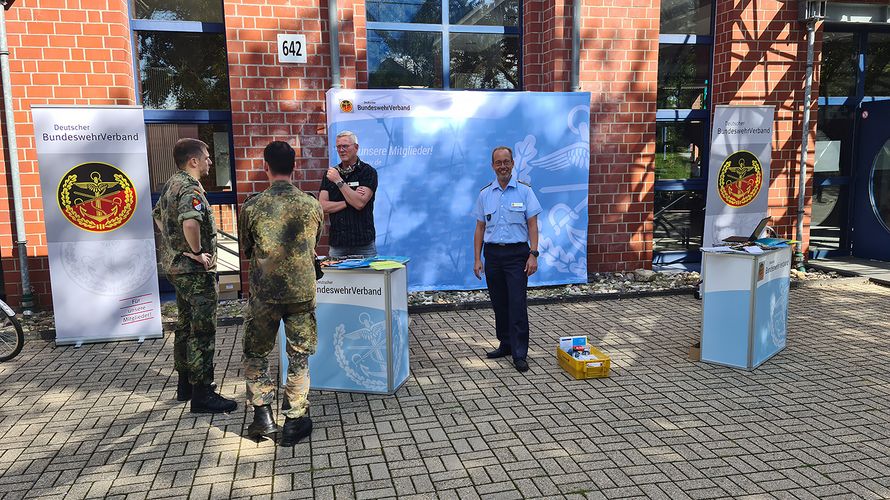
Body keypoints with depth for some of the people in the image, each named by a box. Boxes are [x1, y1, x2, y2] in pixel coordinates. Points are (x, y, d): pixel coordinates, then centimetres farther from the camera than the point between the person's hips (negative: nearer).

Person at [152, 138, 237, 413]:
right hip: (195, 270, -10)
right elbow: (190, 222, -39)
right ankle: (201, 394, 2)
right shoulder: (191, 189, -20)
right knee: (203, 331, -4)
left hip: (175, 266, 10)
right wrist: (197, 251, -25)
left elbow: (158, 216, 28)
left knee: (186, 325, 19)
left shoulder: (171, 185, 12)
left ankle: (185, 384, 30)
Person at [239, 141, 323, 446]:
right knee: (299, 357, 12)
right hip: (303, 292, 1)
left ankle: (263, 415, 17)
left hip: (264, 293, -1)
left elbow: (246, 250, 5)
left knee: (256, 354, 18)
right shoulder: (313, 205, -5)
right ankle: (294, 422, 17)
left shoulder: (252, 207, -10)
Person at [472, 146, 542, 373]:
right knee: (499, 304, 11)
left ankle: (519, 354, -4)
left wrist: (533, 254, -12)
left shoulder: (524, 191, -1)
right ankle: (506, 345, 25)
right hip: (493, 254, 4)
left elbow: (532, 225, -3)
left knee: (517, 305, -8)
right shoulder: (484, 194, 7)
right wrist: (477, 259, 2)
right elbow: (480, 228, 8)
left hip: (517, 254, -3)